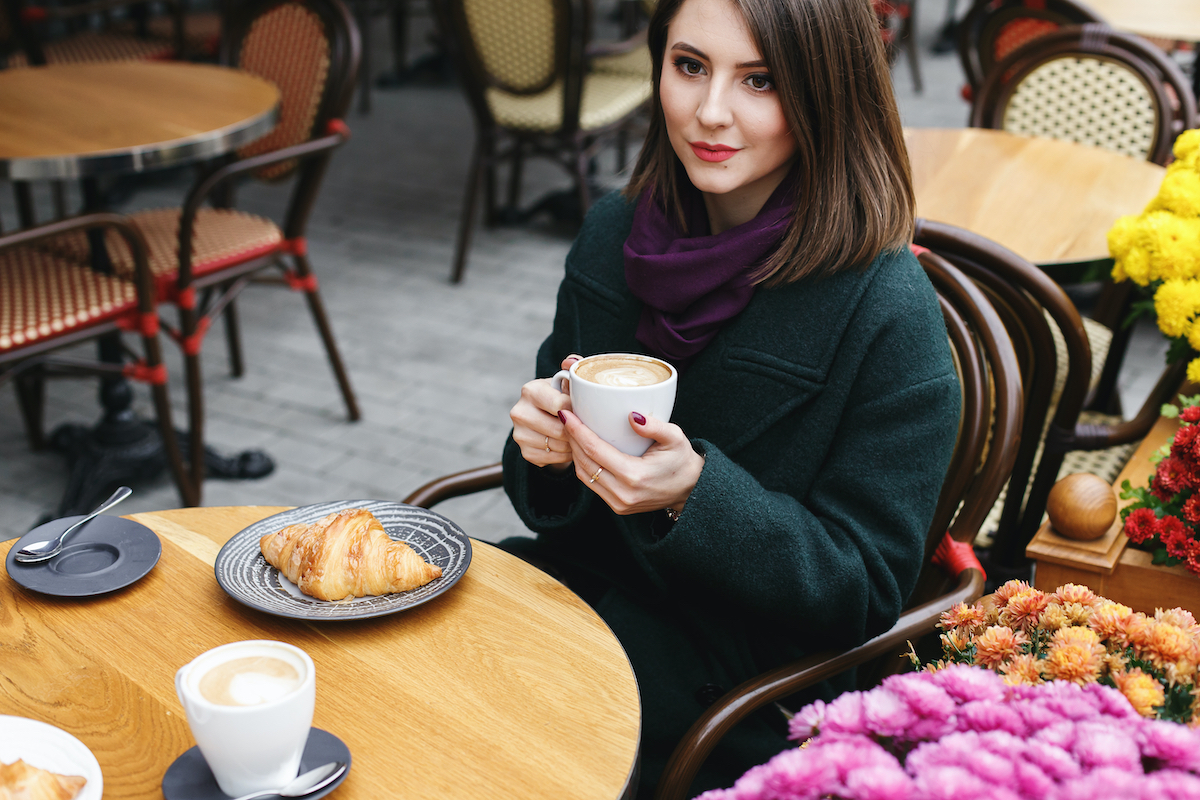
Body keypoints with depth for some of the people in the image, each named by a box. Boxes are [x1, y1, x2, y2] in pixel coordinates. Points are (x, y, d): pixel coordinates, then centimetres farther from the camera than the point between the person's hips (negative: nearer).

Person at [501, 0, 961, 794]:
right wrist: (547, 444, -14)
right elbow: (554, 502, 11)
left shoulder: (890, 315, -18)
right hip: (581, 581, 6)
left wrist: (696, 496, -28)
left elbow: (862, 594, -13)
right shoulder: (616, 231, -1)